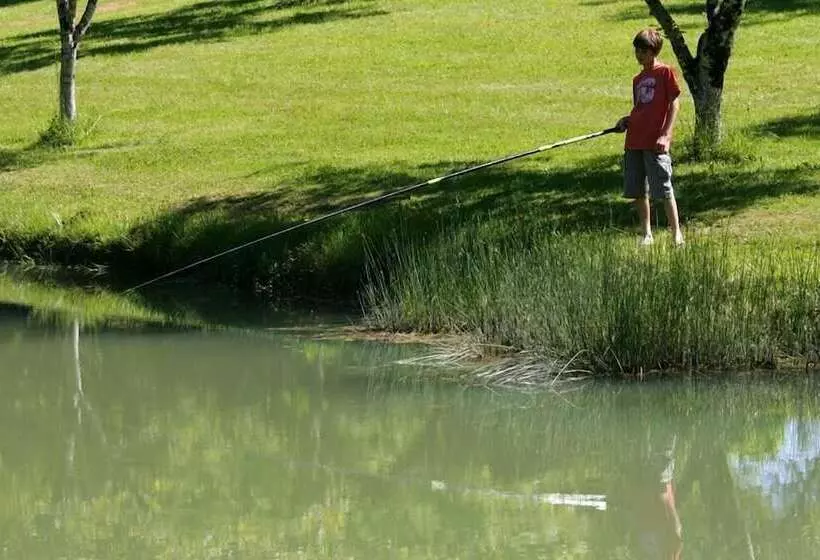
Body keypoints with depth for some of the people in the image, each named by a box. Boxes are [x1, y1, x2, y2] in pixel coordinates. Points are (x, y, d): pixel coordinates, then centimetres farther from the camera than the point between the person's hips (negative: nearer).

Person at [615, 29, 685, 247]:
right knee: (638, 191, 7)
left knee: (663, 189, -8)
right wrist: (627, 121, 5)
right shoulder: (638, 79, 18)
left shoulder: (665, 72, -2)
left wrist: (665, 134, -14)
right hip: (634, 142, 7)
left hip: (655, 143, -7)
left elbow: (674, 104, -6)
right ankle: (646, 234, 16)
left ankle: (676, 233, -2)